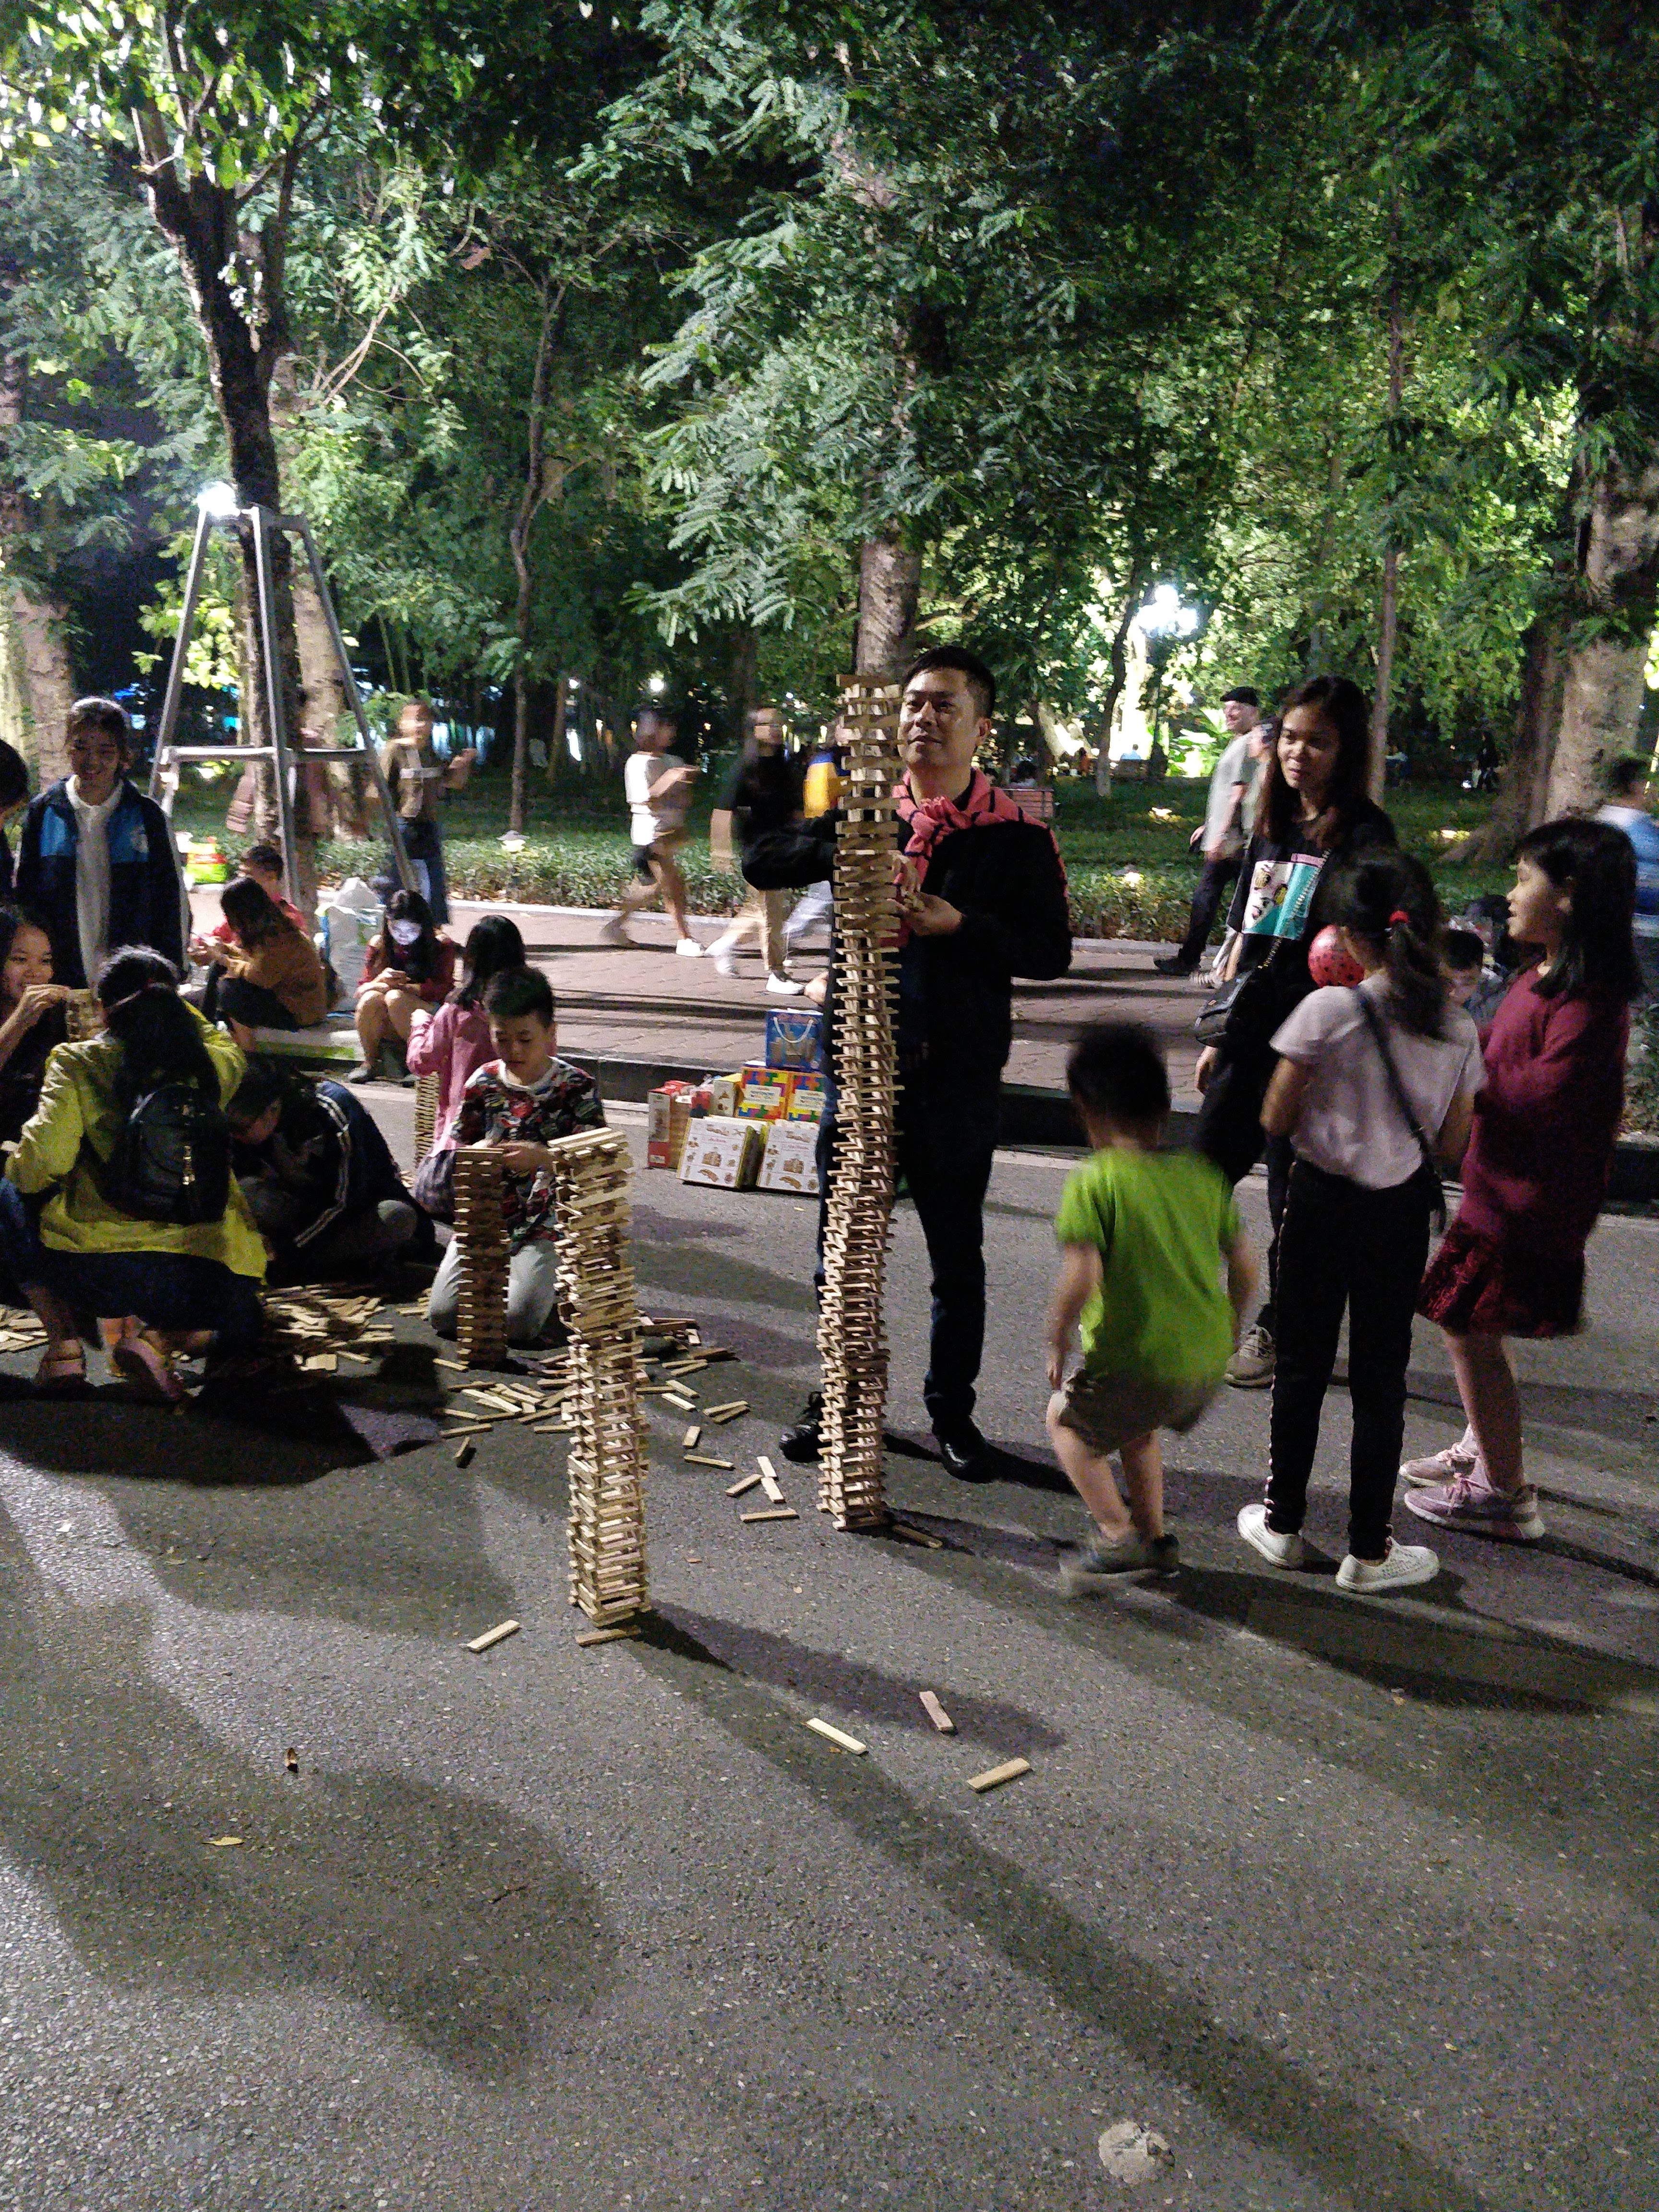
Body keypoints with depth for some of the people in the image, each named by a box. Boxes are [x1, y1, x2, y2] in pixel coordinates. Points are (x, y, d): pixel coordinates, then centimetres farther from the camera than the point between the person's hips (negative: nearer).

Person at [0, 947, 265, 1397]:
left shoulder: (76, 1062, -1)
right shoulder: (211, 1063, 7)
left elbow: (44, 1162, -11)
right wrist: (167, 1002, 40)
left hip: (94, 1270, -1)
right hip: (198, 1275, 1)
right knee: (238, 1331, 35)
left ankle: (63, 1339, 16)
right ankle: (157, 1336, 0)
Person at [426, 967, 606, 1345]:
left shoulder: (575, 1087, -5)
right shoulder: (483, 1083, 5)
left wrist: (542, 1158, -28)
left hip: (546, 1226, -3)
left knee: (517, 1322, -21)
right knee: (443, 1314, -12)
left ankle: (547, 1281, 13)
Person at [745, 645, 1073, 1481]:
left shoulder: (1016, 837, -3)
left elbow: (1051, 950, -5)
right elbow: (761, 862, -1)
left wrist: (959, 925, -19)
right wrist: (846, 853, -16)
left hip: (957, 1076, -2)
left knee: (957, 1260, 10)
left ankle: (951, 1409, 28)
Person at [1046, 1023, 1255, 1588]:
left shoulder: (1094, 1183, -14)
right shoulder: (1204, 1175, 5)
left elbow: (1081, 1280, -22)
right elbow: (1244, 1266, 9)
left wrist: (1058, 1348, -7)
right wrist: (1227, 1332, 24)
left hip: (1139, 1361, -6)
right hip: (1209, 1360, 6)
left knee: (1067, 1419, 19)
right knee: (1135, 1424, 32)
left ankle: (1117, 1535, 7)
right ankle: (1154, 1535, 33)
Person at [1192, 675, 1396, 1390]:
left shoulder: (1364, 833, -8)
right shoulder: (1273, 824, 12)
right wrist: (1220, 1035, 15)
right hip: (1252, 1033, 6)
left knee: (1295, 1190, 6)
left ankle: (1279, 1329, 22)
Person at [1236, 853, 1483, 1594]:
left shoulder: (1328, 1011, -14)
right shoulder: (1458, 1028, -3)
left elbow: (1276, 1121, -9)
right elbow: (1453, 1149, 1)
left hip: (1322, 1203, -2)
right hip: (1404, 1211, 2)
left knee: (1301, 1366, 13)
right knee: (1380, 1379, 11)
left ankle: (1282, 1521, 25)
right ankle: (1369, 1550, 18)